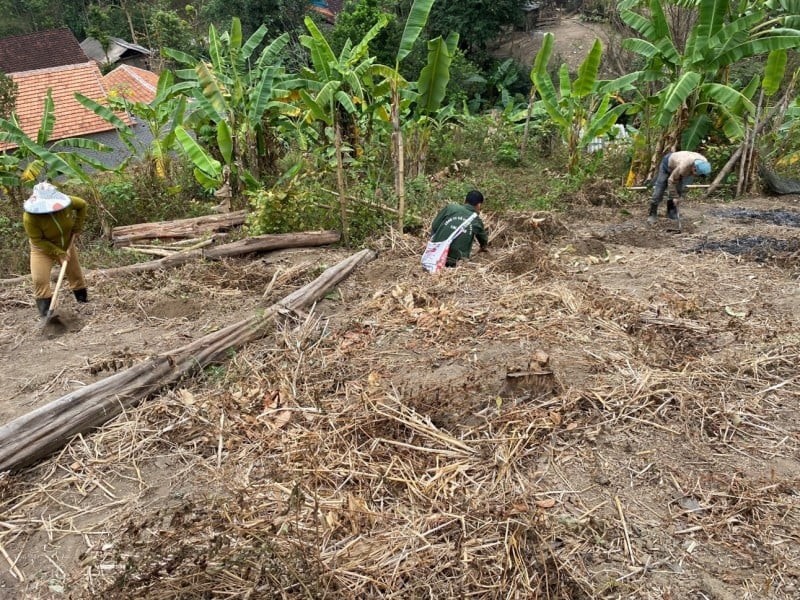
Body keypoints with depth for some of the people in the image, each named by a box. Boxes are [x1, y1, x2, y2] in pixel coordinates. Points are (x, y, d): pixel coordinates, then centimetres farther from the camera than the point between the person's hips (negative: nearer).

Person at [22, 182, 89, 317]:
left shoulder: (66, 202, -26)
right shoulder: (30, 217, -33)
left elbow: (82, 205, -4)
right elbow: (37, 241, -26)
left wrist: (77, 228, -8)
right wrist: (58, 253, -30)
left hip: (66, 246, 3)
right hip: (42, 249, -3)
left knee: (75, 274, 16)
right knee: (40, 280, -16)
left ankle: (83, 299, 37)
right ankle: (46, 313, -8)